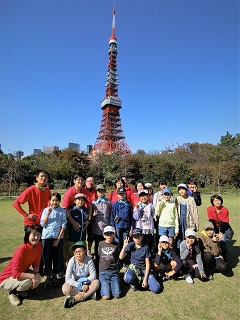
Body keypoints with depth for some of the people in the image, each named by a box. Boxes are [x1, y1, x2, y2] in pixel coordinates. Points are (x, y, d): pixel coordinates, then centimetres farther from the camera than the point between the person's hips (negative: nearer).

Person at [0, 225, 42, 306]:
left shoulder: (39, 245, -13)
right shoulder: (22, 249, -33)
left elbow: (36, 263, -2)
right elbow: (15, 274, -32)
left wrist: (37, 273, -20)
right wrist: (32, 276, -29)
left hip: (22, 272, 7)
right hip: (7, 278, -7)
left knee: (38, 279, -15)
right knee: (28, 282, -30)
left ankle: (19, 290, 11)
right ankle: (12, 293, 1)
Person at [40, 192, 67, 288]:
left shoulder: (62, 211, -5)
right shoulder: (46, 210, -1)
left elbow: (63, 226, -4)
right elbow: (42, 224, -5)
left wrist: (58, 239, -7)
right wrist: (48, 214, -18)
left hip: (58, 237, 0)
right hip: (47, 237, 1)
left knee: (57, 257, 8)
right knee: (47, 257, 7)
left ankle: (54, 275, 29)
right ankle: (48, 276, 26)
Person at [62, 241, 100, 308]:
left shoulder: (89, 260, -19)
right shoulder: (72, 261, -20)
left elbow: (93, 275, -16)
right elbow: (68, 278, -24)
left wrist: (84, 281, -31)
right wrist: (79, 285, -32)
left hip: (86, 284, 0)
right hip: (75, 283, 0)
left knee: (96, 282, -28)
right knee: (65, 288, -31)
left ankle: (73, 299, -26)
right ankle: (89, 293, -20)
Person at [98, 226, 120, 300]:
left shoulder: (116, 245, 0)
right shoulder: (101, 244, 2)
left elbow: (120, 257, 1)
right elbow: (99, 255, 12)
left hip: (114, 272, 0)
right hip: (103, 272, 0)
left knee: (117, 296, -6)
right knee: (106, 297, -10)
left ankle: (111, 285, 22)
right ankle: (104, 286, 20)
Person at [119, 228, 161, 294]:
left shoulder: (145, 247, -6)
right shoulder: (130, 245, -6)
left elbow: (147, 264, -5)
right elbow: (121, 257, -12)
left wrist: (145, 279, -12)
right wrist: (124, 246, -27)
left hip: (143, 269, 1)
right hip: (133, 268, -1)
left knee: (156, 289, -15)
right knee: (128, 278, -36)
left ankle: (142, 280, 12)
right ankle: (134, 282, 1)